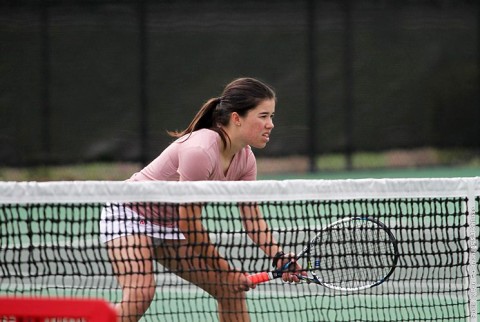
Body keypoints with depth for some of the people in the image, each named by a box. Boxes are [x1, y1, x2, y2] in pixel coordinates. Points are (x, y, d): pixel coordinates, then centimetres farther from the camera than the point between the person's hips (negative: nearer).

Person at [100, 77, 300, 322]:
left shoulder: (245, 159, -5)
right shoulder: (200, 151, -31)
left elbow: (252, 218, -3)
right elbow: (190, 225, -26)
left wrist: (279, 257, -21)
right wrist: (226, 271, -18)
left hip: (170, 226, 9)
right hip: (130, 213, -9)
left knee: (230, 290, 4)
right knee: (139, 295, -31)